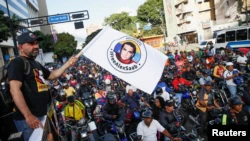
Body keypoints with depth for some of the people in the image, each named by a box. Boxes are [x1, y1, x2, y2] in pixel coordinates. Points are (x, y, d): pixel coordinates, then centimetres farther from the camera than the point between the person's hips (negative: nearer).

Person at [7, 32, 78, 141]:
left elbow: (52, 75, 25)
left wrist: (68, 64, 11)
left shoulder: (36, 64, 16)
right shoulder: (17, 63, -13)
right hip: (27, 119, -9)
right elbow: (15, 90, -23)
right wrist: (28, 116, -29)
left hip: (42, 115, 9)